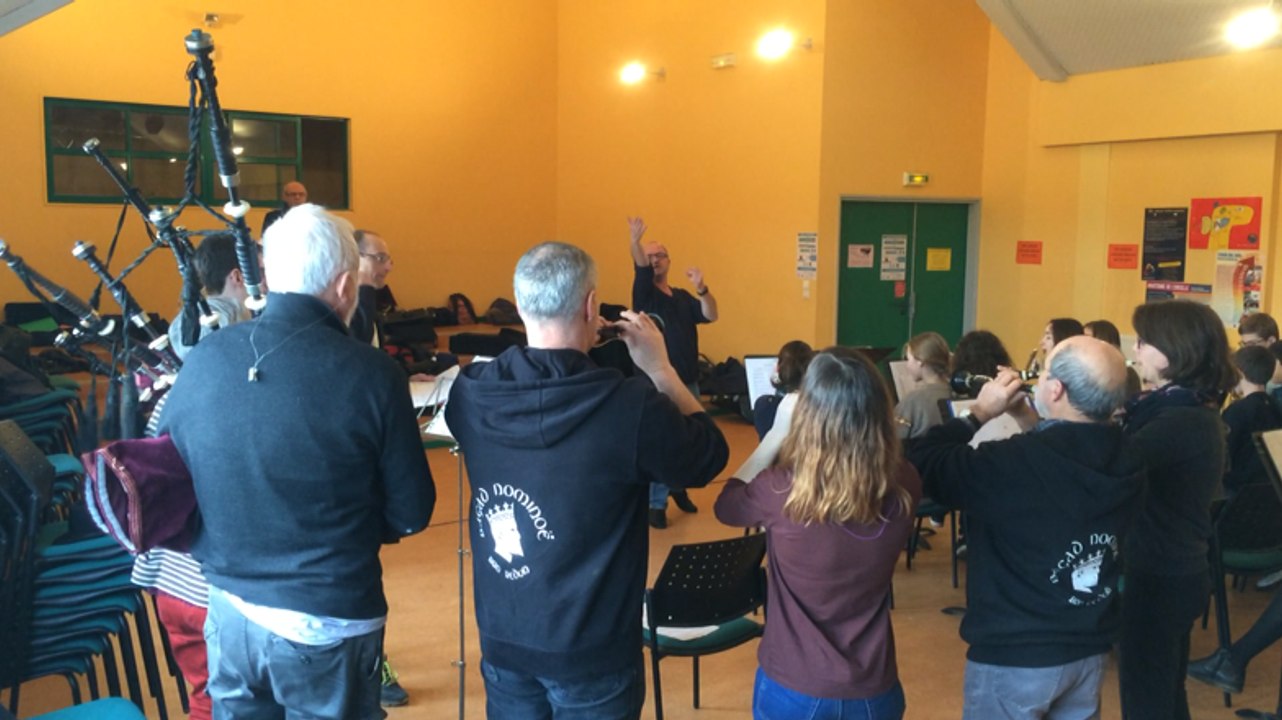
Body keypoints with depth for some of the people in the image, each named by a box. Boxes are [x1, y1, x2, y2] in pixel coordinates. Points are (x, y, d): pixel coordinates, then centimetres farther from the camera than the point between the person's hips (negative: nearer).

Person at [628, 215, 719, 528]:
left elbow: (711, 315, -1)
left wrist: (702, 288, -19)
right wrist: (635, 241, -42)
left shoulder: (683, 297, 13)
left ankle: (678, 488, 32)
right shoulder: (644, 292, -2)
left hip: (688, 381, 5)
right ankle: (656, 504, 3)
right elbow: (640, 268, -22)